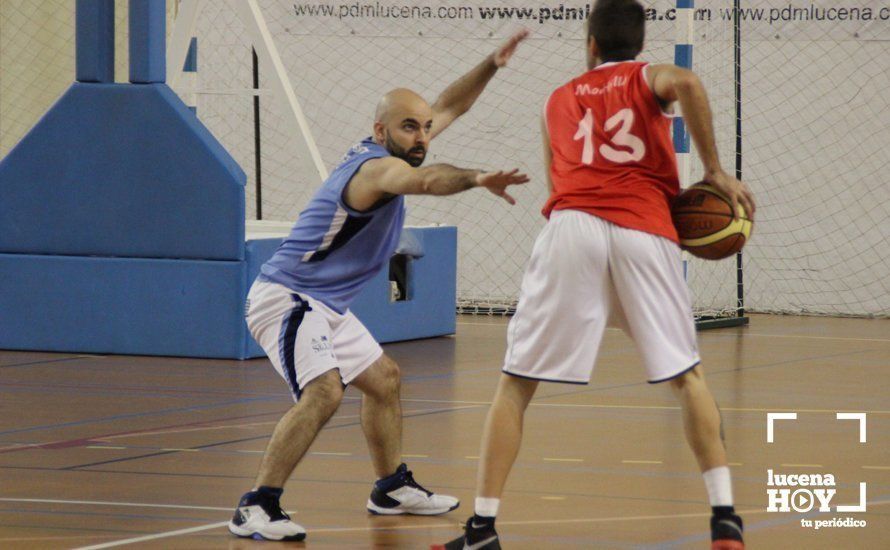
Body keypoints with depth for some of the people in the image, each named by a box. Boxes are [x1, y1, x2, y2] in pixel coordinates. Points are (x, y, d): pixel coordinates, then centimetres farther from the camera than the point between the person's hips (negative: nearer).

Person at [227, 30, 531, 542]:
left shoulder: (391, 153, 6)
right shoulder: (377, 167, -24)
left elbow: (450, 106, 19)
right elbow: (427, 180, -48)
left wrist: (492, 65, 8)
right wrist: (477, 178, -64)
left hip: (323, 306, 11)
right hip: (286, 298, -11)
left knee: (382, 378, 24)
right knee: (323, 391, -29)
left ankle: (392, 487, 41)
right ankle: (256, 509, -29)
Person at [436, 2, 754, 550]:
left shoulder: (559, 101, 28)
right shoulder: (649, 77, 19)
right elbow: (688, 83, -6)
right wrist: (716, 172, 0)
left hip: (571, 226, 1)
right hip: (644, 230, -1)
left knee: (516, 383, 8)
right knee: (688, 375, 14)